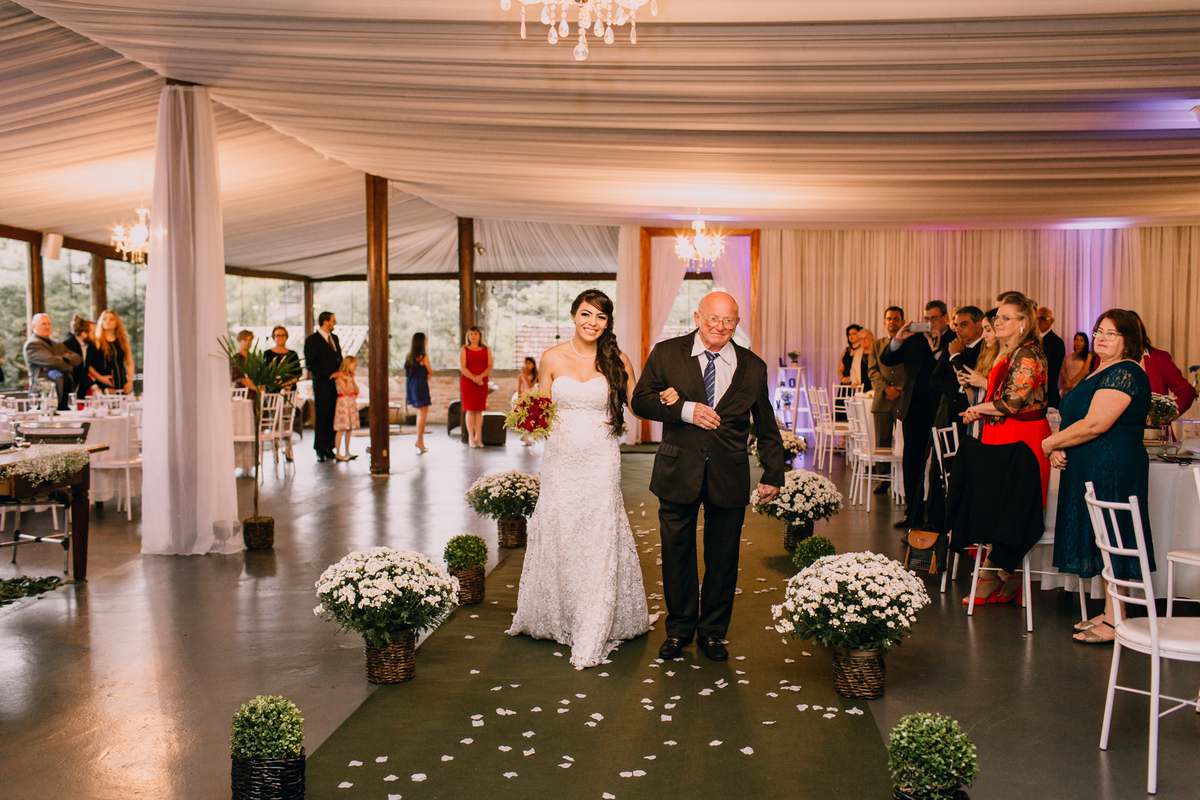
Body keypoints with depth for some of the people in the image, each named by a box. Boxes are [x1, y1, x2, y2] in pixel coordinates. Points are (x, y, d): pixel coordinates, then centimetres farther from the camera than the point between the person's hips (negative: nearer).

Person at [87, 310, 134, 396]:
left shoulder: (123, 341, 16)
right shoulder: (96, 342, 4)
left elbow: (130, 364, 17)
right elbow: (88, 365, -1)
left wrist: (130, 381, 5)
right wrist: (100, 378, -11)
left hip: (122, 386, 4)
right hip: (104, 386, -4)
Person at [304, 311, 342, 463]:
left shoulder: (334, 338, 18)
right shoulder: (312, 340, -4)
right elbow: (311, 364, -10)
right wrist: (330, 375, -14)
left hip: (336, 382, 6)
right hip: (322, 383, -6)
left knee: (334, 416, 2)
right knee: (322, 416, -4)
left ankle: (330, 448, 7)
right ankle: (320, 450, 2)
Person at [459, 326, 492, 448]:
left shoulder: (486, 350, 10)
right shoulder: (464, 350, 5)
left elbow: (490, 366, 2)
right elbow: (462, 367, -5)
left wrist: (481, 376, -15)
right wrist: (473, 378, -17)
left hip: (482, 382, 2)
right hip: (467, 382, -2)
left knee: (479, 410, 1)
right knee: (470, 409, -5)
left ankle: (478, 438, 5)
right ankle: (471, 438, -2)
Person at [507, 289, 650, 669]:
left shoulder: (617, 360, 2)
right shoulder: (553, 358, 3)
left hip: (601, 459, -1)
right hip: (561, 456, 1)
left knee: (599, 540, -1)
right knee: (559, 535, 6)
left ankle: (593, 632, 10)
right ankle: (557, 618, 27)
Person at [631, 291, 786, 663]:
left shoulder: (752, 367, 4)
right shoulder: (666, 354, 0)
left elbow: (767, 427, 11)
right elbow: (640, 400, -2)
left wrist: (773, 474, 9)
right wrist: (684, 409, -16)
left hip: (729, 477, 1)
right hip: (678, 472, -1)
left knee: (723, 559, 9)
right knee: (677, 556, 9)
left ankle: (712, 632, 27)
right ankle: (678, 629, 28)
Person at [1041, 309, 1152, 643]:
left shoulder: (1124, 373, -15)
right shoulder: (1100, 372, 17)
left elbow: (1095, 424, -23)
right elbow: (1075, 418, 21)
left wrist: (1050, 443, -12)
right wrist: (1059, 447, 1)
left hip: (1113, 470, -10)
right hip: (1091, 472, 10)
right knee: (1103, 541, 13)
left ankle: (1114, 623, 1)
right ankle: (1108, 613, 21)